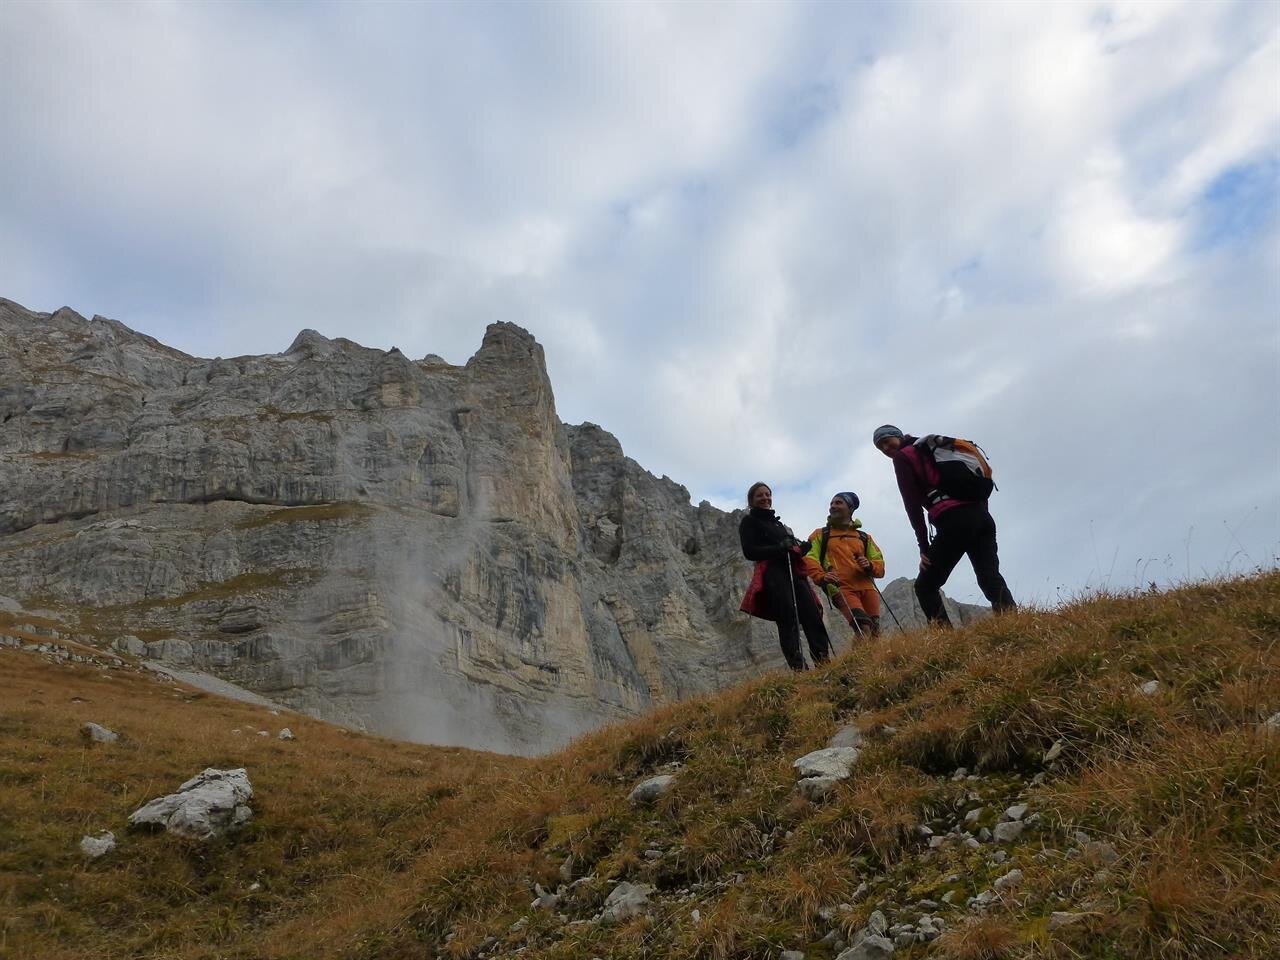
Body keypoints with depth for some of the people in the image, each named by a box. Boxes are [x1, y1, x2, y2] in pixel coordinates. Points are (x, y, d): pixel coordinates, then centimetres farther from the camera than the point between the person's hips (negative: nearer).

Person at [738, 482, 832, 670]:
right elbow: (749, 552, -5)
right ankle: (797, 668, -25)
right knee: (788, 621, -18)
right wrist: (780, 548, -16)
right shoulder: (749, 522, 10)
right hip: (773, 575, -7)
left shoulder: (778, 524, 32)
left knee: (813, 616, -10)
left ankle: (824, 662, -16)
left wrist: (803, 547, 8)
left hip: (795, 572, 7)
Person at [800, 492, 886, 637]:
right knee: (863, 628, -24)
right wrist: (821, 577, -19)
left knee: (875, 633, -8)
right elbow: (809, 559, 1)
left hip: (866, 586, 4)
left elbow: (879, 563, 18)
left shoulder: (864, 537, 24)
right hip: (840, 588, -3)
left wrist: (870, 565, -6)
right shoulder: (820, 535, 16)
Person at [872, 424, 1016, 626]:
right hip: (982, 515, 7)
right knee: (991, 579, 1)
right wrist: (981, 514, 17)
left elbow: (912, 505, -1)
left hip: (954, 521, -7)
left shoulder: (902, 457, 7)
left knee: (925, 587, 3)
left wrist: (924, 546, -1)